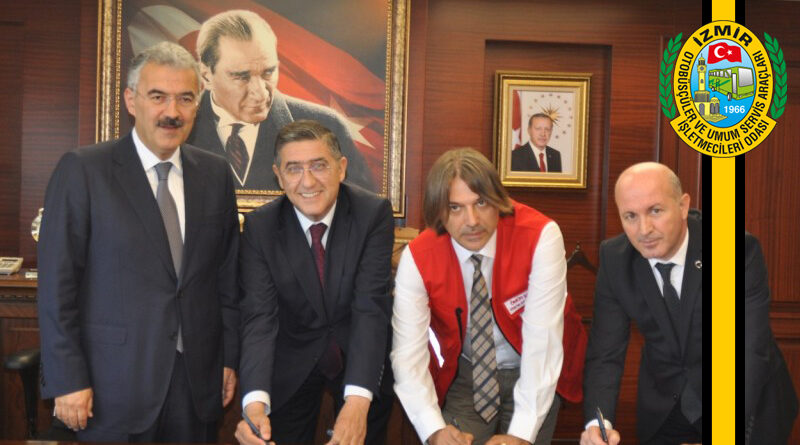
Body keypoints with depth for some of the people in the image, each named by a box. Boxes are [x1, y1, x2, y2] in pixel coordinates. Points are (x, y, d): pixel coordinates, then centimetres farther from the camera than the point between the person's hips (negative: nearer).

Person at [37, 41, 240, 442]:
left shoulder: (215, 174, 6)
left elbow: (227, 274, 9)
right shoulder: (82, 171, -6)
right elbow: (57, 283, -7)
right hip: (114, 386, -3)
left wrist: (230, 357, 8)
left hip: (198, 383, 4)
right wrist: (67, 379, -10)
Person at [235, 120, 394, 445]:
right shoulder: (259, 227, -16)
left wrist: (358, 400, -38)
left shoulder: (374, 214, -19)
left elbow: (371, 308, -25)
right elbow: (259, 317, -22)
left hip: (360, 361, 0)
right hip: (291, 366, 0)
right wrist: (255, 403, -38)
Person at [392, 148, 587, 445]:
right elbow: (408, 352, -20)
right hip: (463, 376, 1)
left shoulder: (541, 237, -24)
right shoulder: (417, 258, -17)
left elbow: (542, 337, -28)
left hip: (533, 375, -1)